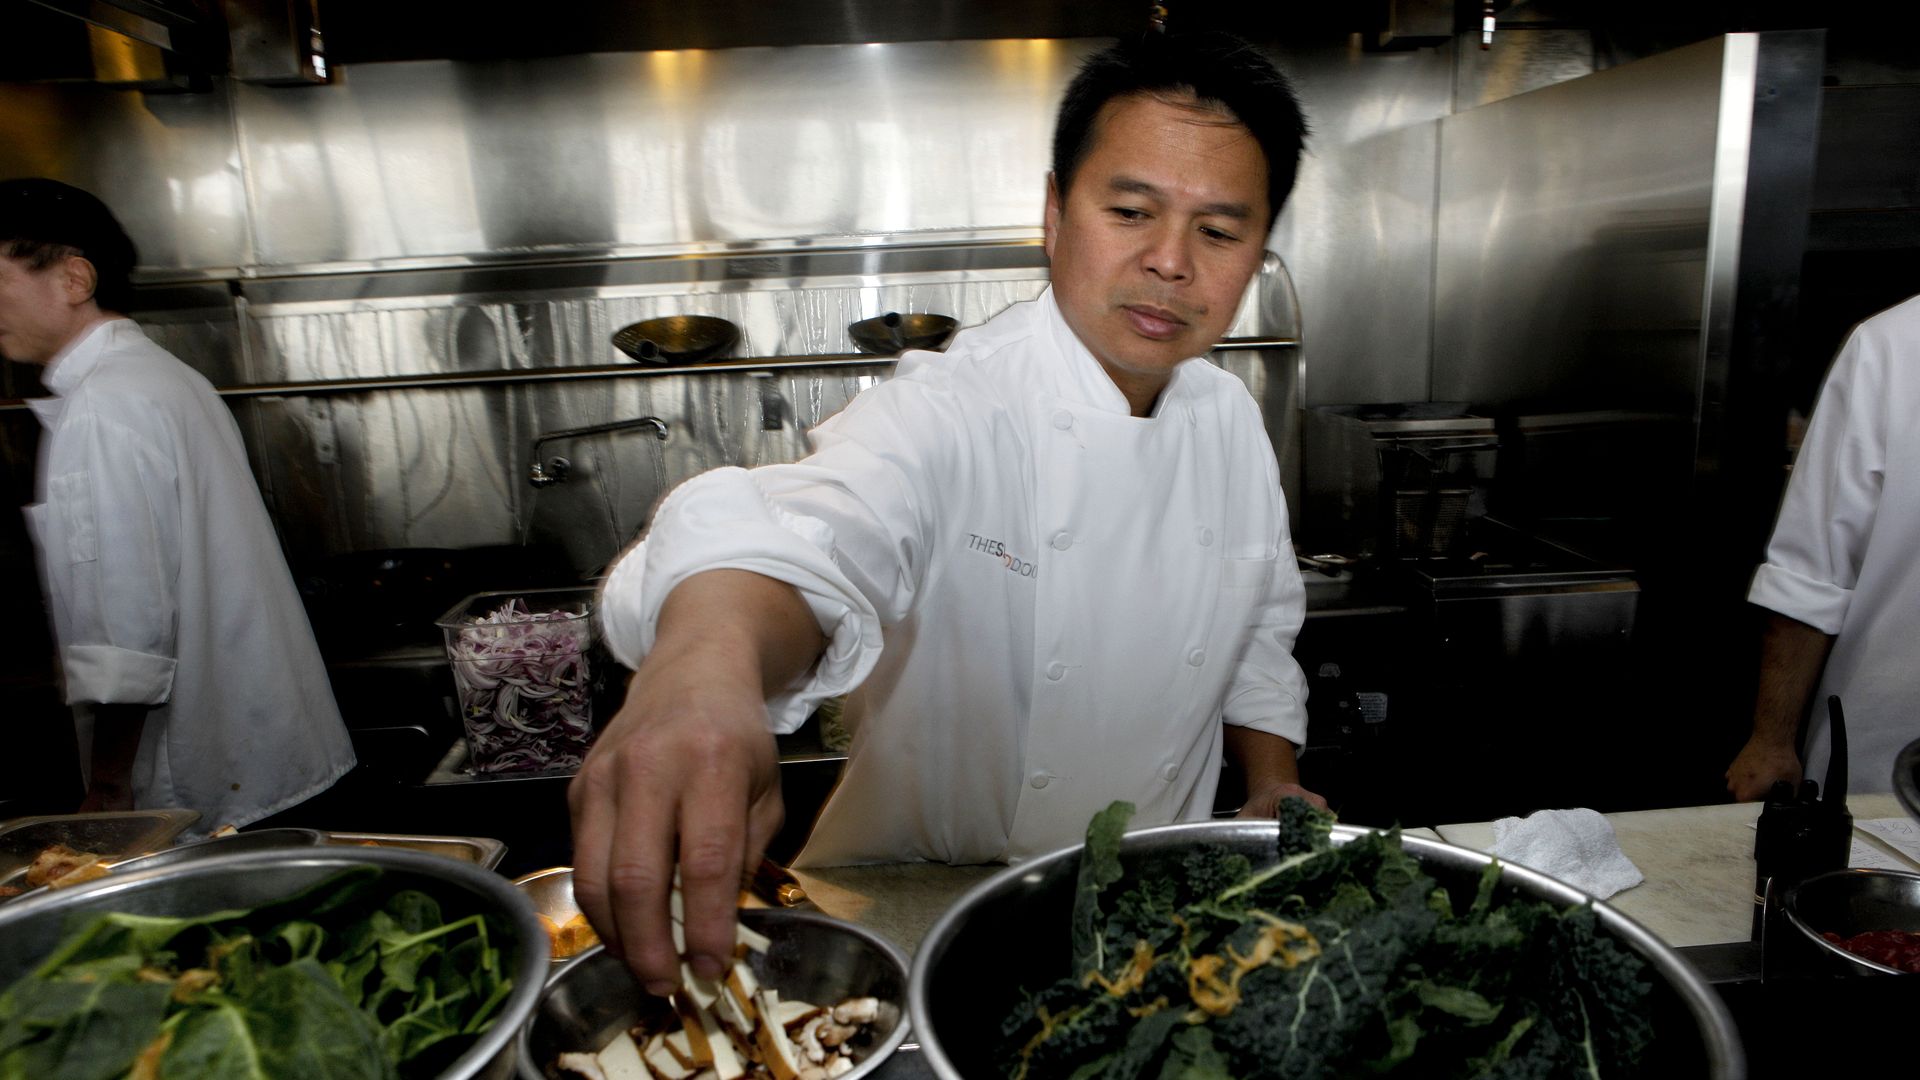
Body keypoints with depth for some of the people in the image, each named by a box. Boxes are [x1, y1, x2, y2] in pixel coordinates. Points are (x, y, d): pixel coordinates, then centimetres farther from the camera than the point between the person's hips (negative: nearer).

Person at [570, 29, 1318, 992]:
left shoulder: (1230, 418, -5)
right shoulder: (948, 414, -26)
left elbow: (1260, 626, 10)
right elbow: (811, 535, -48)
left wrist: (1271, 785, 2)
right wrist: (709, 659, -68)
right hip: (920, 894, -4)